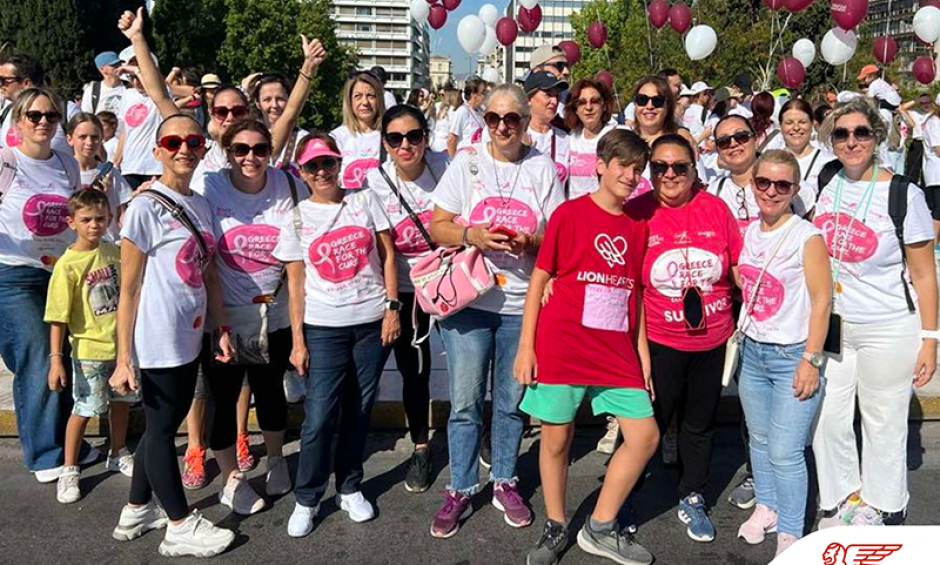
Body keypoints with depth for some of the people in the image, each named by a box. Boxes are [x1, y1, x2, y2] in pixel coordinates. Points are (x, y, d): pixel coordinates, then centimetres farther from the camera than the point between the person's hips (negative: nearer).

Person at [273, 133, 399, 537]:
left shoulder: (365, 201, 4)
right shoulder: (297, 218, 3)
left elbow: (388, 256, 5)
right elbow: (295, 283, 2)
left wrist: (392, 306, -3)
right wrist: (298, 341, -1)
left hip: (372, 322, 1)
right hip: (323, 328, -1)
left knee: (359, 411, 10)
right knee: (319, 418, -4)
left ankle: (350, 489, 27)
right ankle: (307, 499, 15)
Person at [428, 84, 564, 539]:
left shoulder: (543, 168, 4)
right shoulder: (466, 162, 2)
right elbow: (437, 226, 0)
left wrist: (530, 241, -17)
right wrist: (473, 235, -19)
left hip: (523, 304, 1)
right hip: (467, 300, -1)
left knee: (511, 401, 12)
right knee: (464, 402, 3)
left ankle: (504, 482, 29)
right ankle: (460, 490, 18)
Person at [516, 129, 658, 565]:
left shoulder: (637, 226, 10)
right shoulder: (570, 213, -4)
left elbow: (635, 293, 15)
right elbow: (539, 279, -3)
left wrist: (642, 352, 12)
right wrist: (526, 346, -7)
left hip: (615, 350, 5)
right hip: (561, 345, -5)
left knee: (646, 435, 1)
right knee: (556, 438, 5)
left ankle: (600, 529, 17)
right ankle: (555, 528, 26)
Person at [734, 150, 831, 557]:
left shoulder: (807, 236, -13)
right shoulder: (750, 232, 6)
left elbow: (822, 300, -13)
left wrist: (812, 359, -16)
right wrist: (741, 341, 13)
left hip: (792, 356, -6)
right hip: (753, 351, 6)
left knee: (785, 452, -4)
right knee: (759, 439, 17)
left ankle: (790, 534, 12)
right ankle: (766, 507, 37)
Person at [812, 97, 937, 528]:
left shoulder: (904, 194, -10)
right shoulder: (824, 187, 2)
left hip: (889, 331, -4)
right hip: (831, 326, 4)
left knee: (883, 425, 8)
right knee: (827, 419, 8)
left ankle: (883, 512, 29)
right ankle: (842, 498, 31)